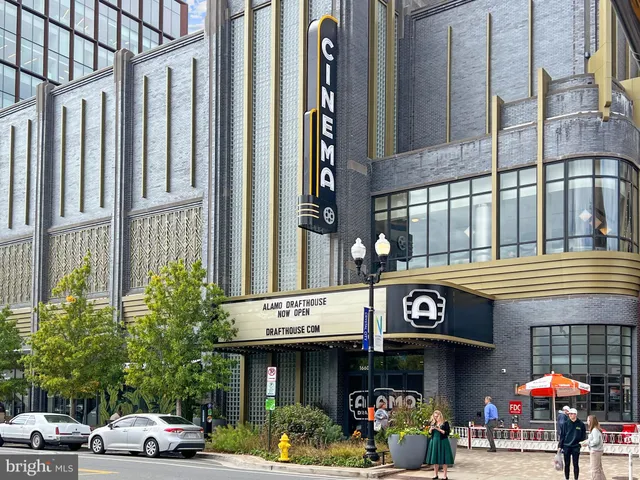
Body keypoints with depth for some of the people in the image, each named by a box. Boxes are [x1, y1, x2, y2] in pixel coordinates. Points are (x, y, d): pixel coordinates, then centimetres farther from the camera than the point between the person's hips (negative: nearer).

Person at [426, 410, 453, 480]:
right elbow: (430, 433, 13)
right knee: (435, 458, 7)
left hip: (442, 442, -5)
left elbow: (447, 433, -9)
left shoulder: (445, 423, -4)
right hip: (434, 442, 5)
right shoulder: (433, 423, 10)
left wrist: (439, 429, -16)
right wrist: (431, 429, -7)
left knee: (443, 459, -3)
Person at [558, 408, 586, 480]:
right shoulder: (566, 424, 1)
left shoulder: (580, 424, -3)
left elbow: (583, 436, 4)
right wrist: (560, 446, 0)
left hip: (576, 447, -1)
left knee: (575, 464, 3)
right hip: (566, 447, 1)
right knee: (567, 464, 8)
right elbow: (562, 435, 3)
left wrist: (581, 443, -6)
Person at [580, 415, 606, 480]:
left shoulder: (595, 430, -18)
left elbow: (596, 441, -24)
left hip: (595, 451, -10)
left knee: (594, 469, -5)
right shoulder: (595, 430, 13)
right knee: (599, 469, 16)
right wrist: (587, 440, 8)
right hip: (596, 451, 10)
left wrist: (588, 443, -13)